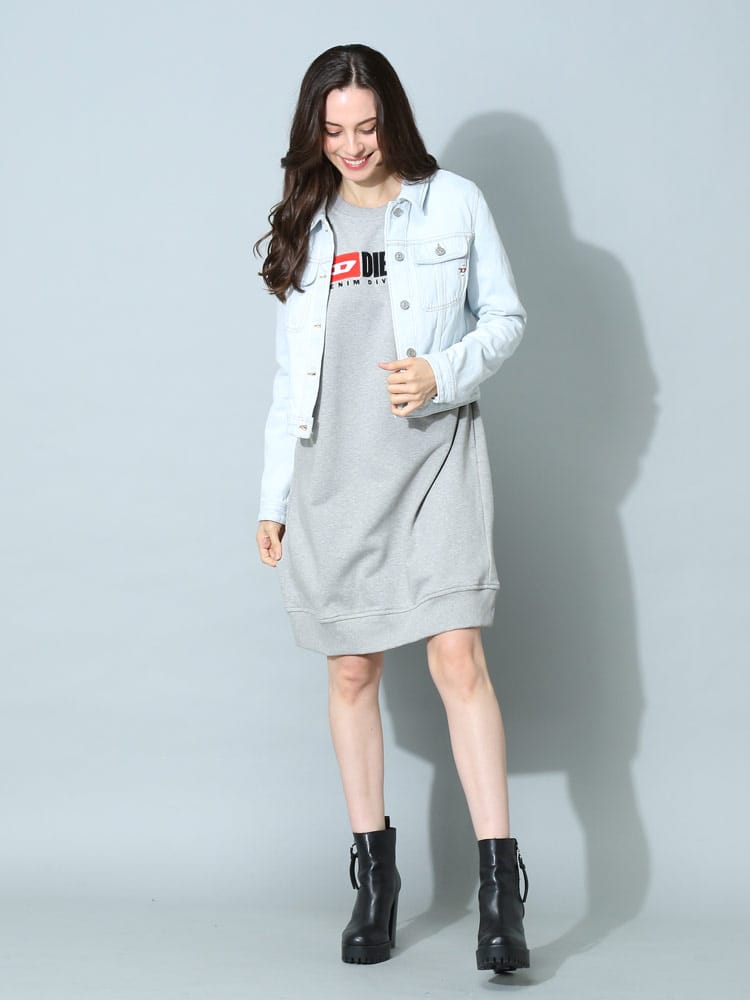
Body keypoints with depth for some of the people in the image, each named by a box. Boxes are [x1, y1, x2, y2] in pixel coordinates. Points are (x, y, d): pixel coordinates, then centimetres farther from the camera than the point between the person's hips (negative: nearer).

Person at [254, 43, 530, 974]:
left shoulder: (453, 201, 4)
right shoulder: (303, 226, 13)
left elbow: (505, 318, 6)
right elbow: (288, 373, 15)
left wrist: (443, 374, -13)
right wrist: (273, 496, 12)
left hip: (434, 455, -3)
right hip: (333, 471, 3)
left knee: (457, 656, -13)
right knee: (351, 671, 5)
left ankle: (500, 887, -9)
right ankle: (374, 876, 16)